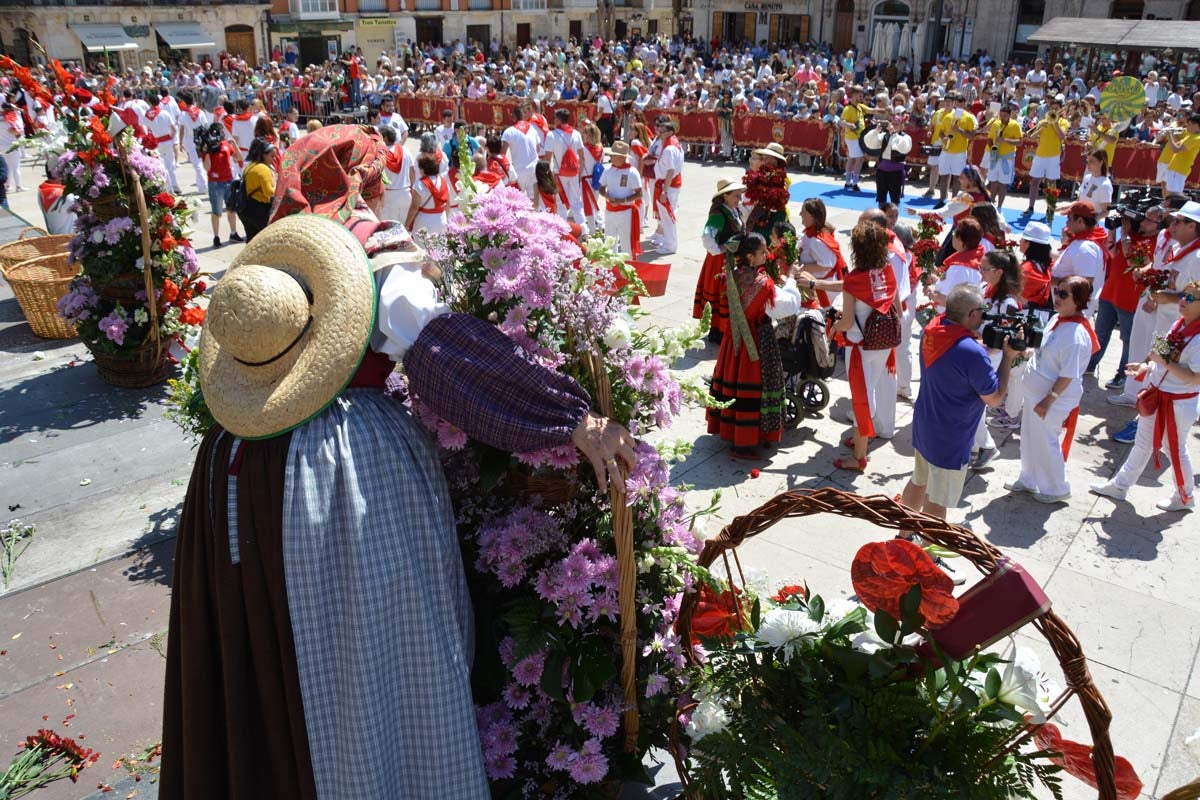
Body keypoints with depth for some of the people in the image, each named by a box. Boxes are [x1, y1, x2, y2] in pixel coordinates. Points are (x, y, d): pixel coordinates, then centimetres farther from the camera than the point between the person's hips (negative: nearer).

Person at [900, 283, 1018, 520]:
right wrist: (1008, 357, -12)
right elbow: (994, 399, -17)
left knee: (918, 482, 27)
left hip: (923, 425, 9)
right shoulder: (973, 354, -31)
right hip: (949, 439, -9)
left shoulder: (932, 328, -8)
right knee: (936, 502, 8)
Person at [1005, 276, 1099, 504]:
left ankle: (1057, 489, 26)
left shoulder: (1076, 334, -25)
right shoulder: (1058, 320, 2)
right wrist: (1029, 352, 3)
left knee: (1046, 442, 6)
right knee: (1030, 439, 21)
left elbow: (1067, 376, -25)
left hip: (1053, 399, -9)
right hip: (1035, 393, 9)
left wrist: (1048, 400, -24)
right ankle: (1029, 480, 39)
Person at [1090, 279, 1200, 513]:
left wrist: (1165, 363, -29)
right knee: (1143, 443, 20)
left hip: (1178, 404, -8)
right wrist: (1147, 366, 2)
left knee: (1176, 449, 11)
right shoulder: (1179, 325, 1)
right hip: (1156, 396, 8)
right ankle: (1119, 485, 33)